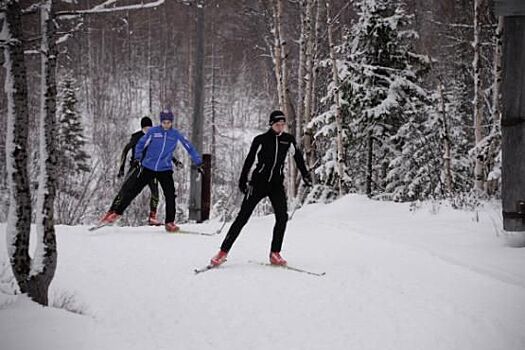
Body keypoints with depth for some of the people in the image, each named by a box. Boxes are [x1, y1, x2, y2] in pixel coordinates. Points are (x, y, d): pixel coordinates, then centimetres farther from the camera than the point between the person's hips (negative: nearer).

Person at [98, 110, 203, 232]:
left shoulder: (176, 135, -1)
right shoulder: (153, 131, -4)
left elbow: (189, 147, 6)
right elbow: (141, 144, 5)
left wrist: (198, 163, 4)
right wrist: (137, 158, -8)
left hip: (165, 170, 0)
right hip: (148, 167, 0)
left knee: (170, 195, -13)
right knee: (132, 190, 0)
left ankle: (169, 222, -1)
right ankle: (116, 212, 11)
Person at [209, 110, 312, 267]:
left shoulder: (288, 139, 4)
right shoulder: (260, 140, -6)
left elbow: (298, 156, 20)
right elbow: (249, 160, -2)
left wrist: (305, 175, 22)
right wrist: (242, 180, -4)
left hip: (277, 184, 3)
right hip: (258, 182, -3)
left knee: (282, 216, -15)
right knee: (243, 217, -6)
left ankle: (275, 254, -5)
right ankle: (224, 251, 0)